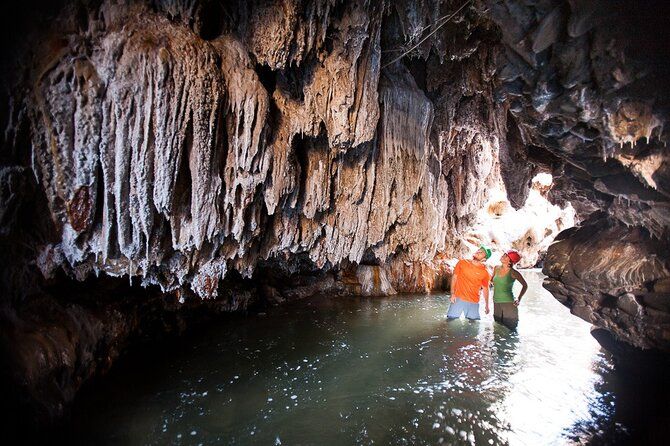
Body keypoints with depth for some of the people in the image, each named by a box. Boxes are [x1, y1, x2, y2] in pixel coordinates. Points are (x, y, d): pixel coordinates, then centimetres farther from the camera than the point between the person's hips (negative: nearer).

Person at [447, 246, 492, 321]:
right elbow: (454, 277, 4)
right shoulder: (462, 262, 2)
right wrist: (452, 293, -5)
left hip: (473, 303, 1)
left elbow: (485, 289, 11)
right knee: (451, 319, -4)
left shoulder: (485, 272, 2)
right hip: (458, 299, -1)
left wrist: (487, 305, 11)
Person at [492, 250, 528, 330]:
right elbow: (492, 281, 20)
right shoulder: (496, 268, 3)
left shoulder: (513, 273, -9)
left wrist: (519, 299, -4)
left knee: (510, 328, -2)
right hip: (496, 302, 4)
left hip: (508, 302, -4)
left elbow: (525, 285, 4)